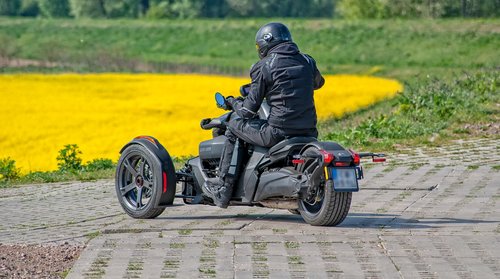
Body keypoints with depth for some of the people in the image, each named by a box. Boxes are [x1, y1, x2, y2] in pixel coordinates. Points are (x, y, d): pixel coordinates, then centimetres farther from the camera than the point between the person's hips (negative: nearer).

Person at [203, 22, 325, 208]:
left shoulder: (264, 67, -4)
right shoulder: (307, 61, 11)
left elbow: (248, 111, -2)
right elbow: (318, 82, 36)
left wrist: (233, 102, 20)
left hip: (278, 133, -5)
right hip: (308, 133, 6)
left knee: (234, 126, 17)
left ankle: (223, 189, 17)